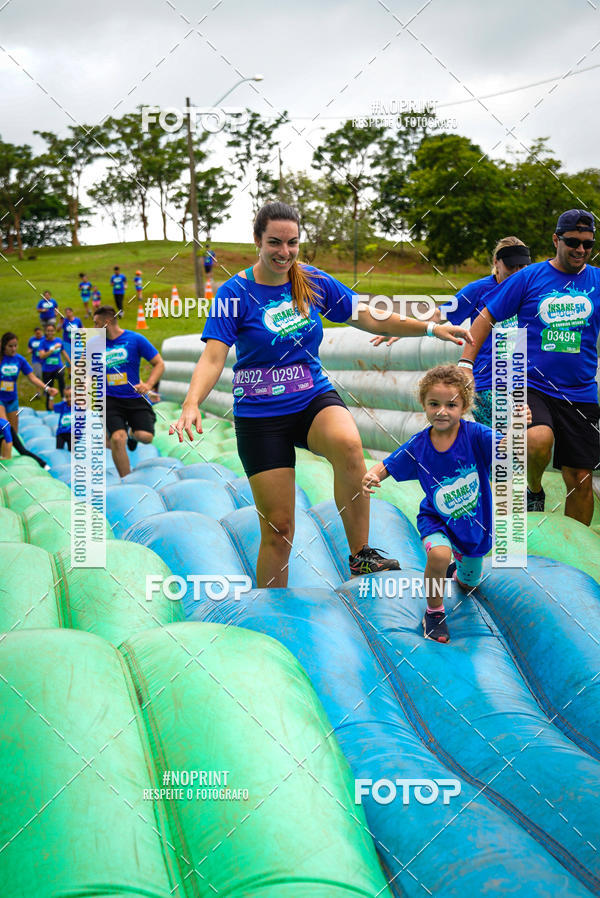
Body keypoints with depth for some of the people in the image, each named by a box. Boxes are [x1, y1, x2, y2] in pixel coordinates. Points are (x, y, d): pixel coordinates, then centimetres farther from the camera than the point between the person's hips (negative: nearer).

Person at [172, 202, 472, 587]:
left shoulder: (314, 282, 3)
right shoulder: (235, 293, -8)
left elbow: (370, 318, 10)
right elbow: (213, 357, -18)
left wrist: (432, 327, 2)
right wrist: (192, 402, -36)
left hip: (315, 399, 2)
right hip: (259, 415, -2)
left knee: (348, 445, -34)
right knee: (278, 527, -3)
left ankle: (360, 554, -20)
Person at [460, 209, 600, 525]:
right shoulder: (529, 277, 3)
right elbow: (486, 317, 5)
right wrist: (466, 362, -4)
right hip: (531, 385, -2)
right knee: (539, 439, -32)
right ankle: (534, 490, 0)